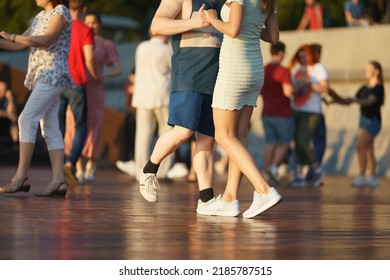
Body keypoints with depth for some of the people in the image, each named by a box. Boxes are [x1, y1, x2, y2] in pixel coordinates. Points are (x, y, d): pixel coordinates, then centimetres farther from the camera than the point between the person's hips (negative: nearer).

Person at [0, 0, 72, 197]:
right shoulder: (40, 17, 19)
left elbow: (46, 41, -21)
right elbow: (19, 45, 20)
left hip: (53, 75, -9)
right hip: (41, 77, 9)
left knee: (26, 119, -16)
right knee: (50, 129, 2)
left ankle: (21, 176, -18)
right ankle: (58, 180, -2)